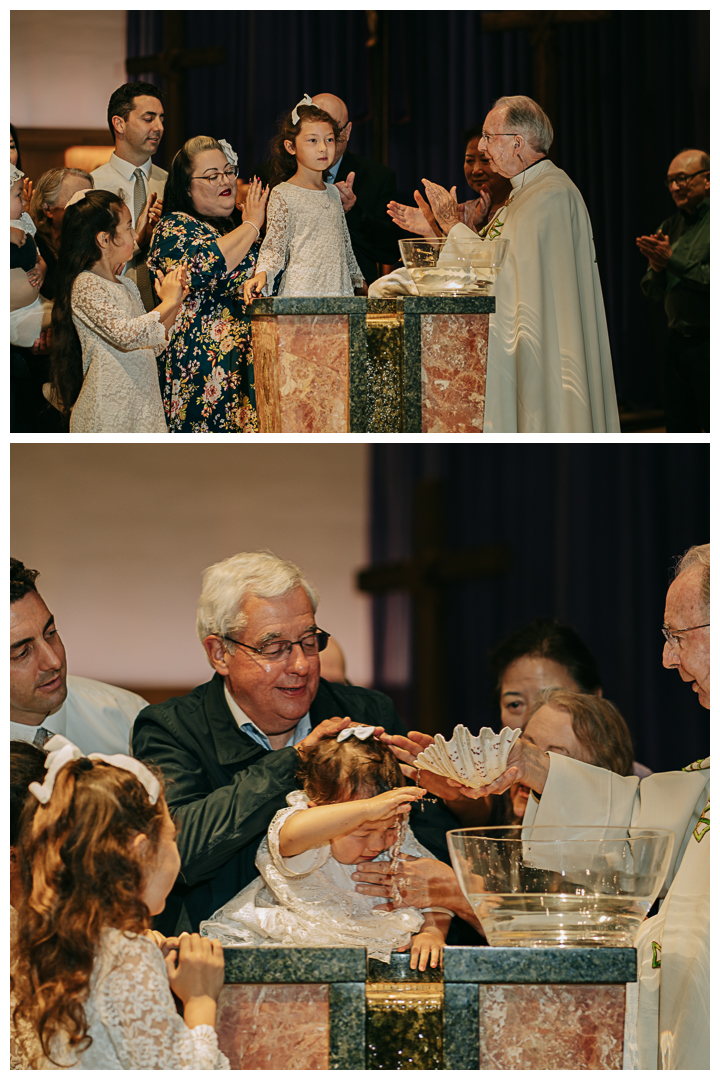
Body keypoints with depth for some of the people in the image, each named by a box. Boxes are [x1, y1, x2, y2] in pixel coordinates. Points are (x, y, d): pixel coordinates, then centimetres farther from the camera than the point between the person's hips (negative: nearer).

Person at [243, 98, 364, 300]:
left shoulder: (333, 192, 17)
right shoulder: (283, 194, -3)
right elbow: (274, 246, -8)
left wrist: (358, 279, 30)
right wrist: (262, 274, -25)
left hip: (340, 292, 6)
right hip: (300, 291, -6)